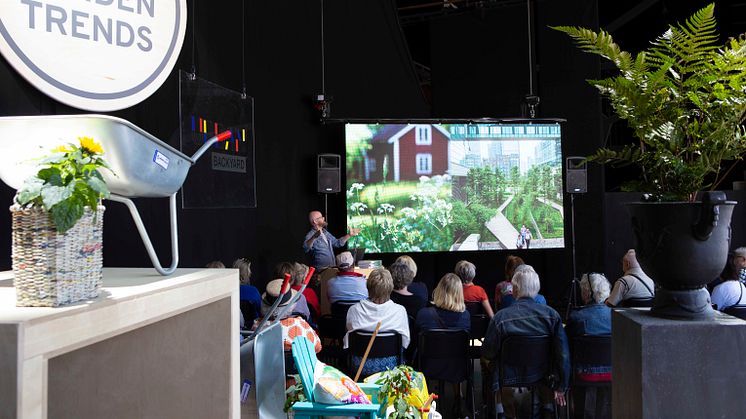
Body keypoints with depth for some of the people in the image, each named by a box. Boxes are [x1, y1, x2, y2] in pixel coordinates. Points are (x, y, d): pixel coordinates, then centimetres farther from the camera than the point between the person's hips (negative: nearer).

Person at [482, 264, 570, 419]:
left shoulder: (500, 317, -20)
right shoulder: (551, 314, -14)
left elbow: (487, 354, -11)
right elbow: (563, 354, -10)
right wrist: (561, 387, 1)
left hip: (510, 376, -2)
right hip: (541, 375, 2)